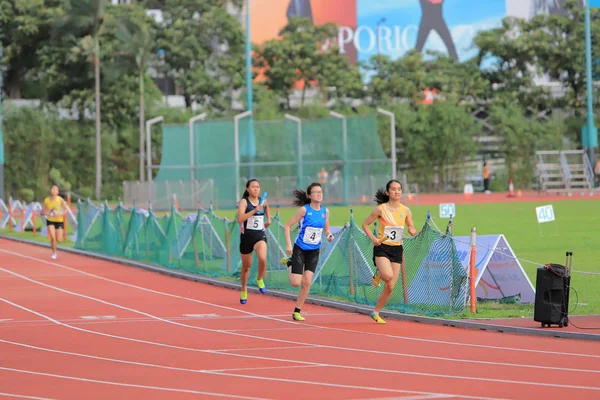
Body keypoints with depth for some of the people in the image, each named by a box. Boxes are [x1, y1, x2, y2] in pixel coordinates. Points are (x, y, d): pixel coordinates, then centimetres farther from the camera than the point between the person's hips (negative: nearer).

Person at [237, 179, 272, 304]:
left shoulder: (263, 202, 5)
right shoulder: (244, 201, -9)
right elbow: (240, 219, -24)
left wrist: (268, 220, 21)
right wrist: (255, 210, -29)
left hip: (260, 235, 2)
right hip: (246, 236, -2)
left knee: (262, 258, -27)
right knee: (246, 266, 12)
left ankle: (260, 279, 2)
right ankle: (244, 291, 33)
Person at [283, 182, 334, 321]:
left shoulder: (325, 211, 2)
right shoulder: (304, 209, -11)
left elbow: (326, 230, 15)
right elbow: (287, 226, -8)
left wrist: (329, 236, -8)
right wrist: (288, 244, -17)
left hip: (314, 251, 4)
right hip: (300, 249, -4)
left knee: (307, 282, -4)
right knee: (295, 283, -7)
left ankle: (297, 311, 10)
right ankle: (290, 264, 26)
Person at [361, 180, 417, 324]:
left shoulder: (406, 211, 3)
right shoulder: (381, 209, -7)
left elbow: (412, 229, 14)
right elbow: (365, 224, 2)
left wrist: (413, 231, -10)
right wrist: (373, 239, -12)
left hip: (397, 249, 4)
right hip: (382, 248, -4)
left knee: (390, 287, 2)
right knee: (388, 276, -31)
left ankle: (376, 312, 21)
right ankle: (378, 274, 6)